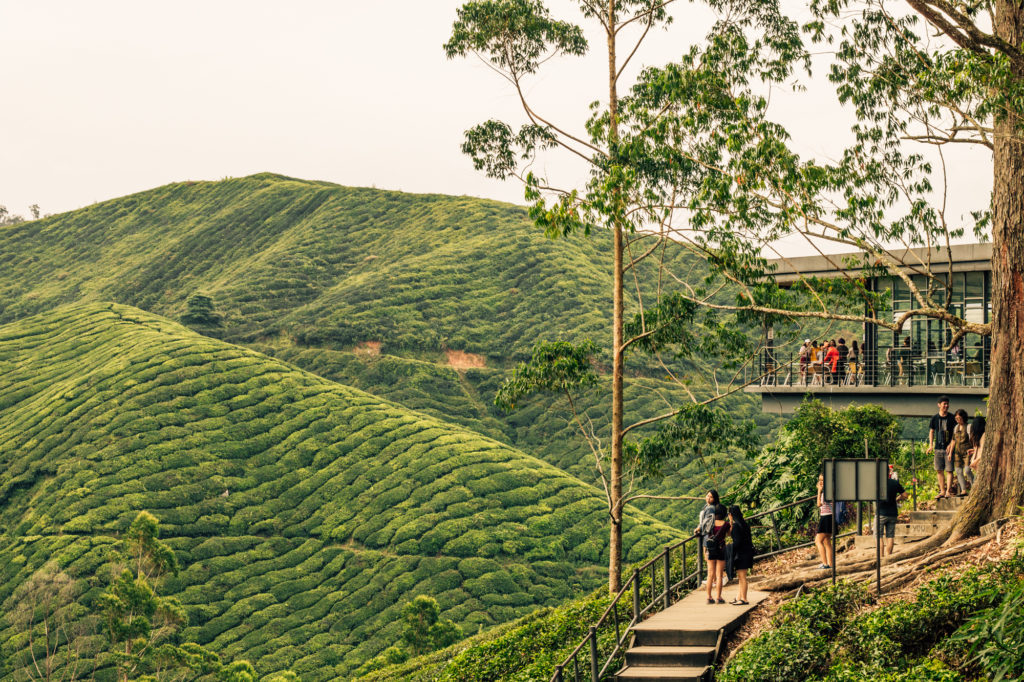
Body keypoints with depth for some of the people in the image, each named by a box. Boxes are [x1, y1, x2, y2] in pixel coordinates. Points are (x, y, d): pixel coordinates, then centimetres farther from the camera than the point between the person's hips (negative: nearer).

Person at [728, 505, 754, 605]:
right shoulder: (744, 524, 12)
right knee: (741, 576, 15)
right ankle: (739, 597, 21)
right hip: (747, 551, 10)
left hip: (741, 552, -10)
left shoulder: (736, 526, -16)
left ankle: (744, 599, -3)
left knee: (742, 576, -5)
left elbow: (737, 541, -20)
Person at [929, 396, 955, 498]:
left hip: (949, 447, -3)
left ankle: (948, 491, -2)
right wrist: (931, 445, 7)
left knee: (949, 470, -6)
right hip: (938, 447, 3)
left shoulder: (952, 418, 0)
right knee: (939, 470, 6)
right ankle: (942, 491, 15)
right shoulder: (935, 418, 7)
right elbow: (931, 432, 16)